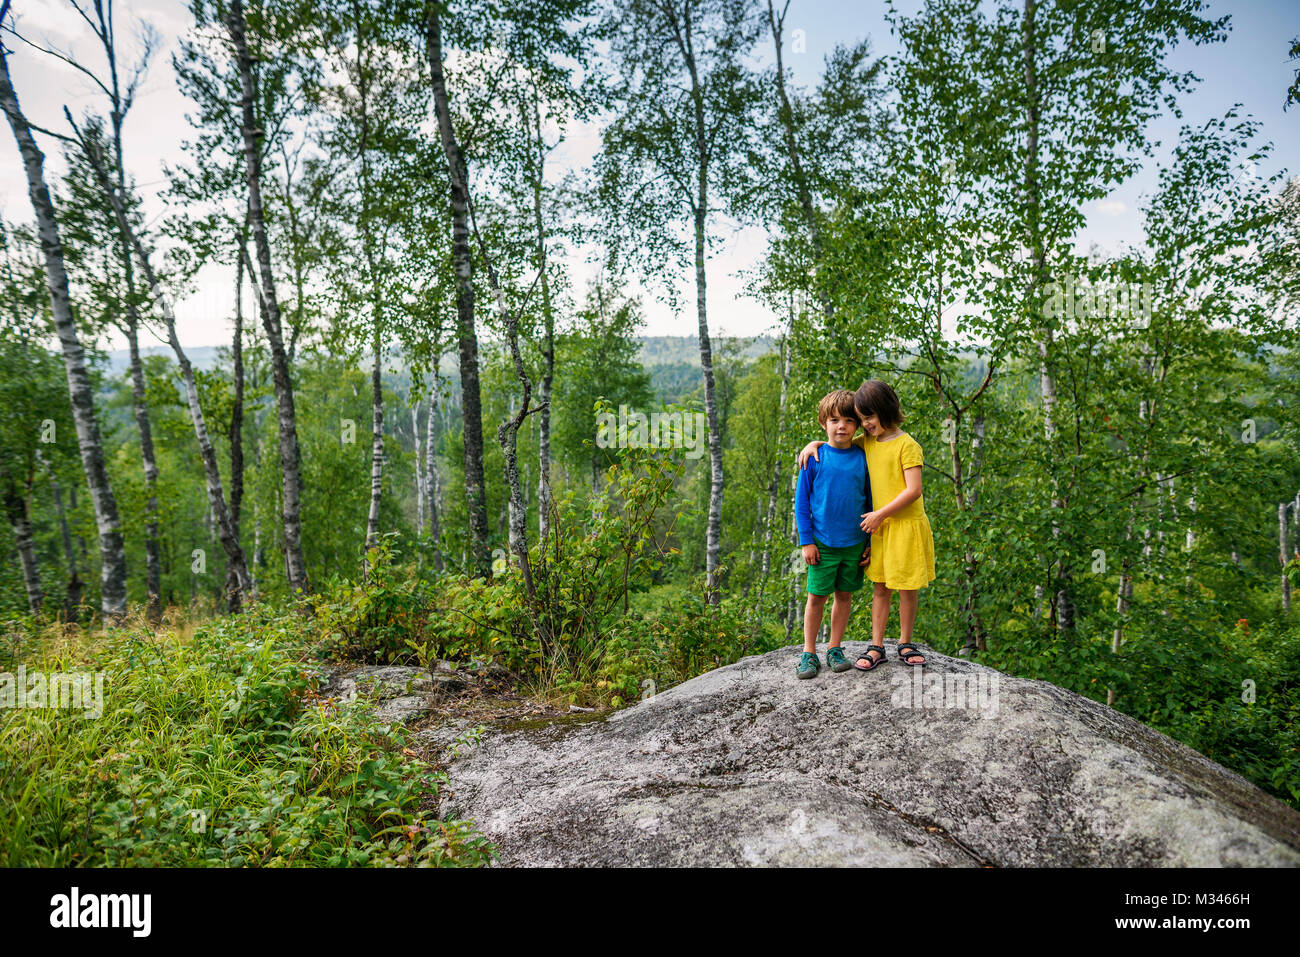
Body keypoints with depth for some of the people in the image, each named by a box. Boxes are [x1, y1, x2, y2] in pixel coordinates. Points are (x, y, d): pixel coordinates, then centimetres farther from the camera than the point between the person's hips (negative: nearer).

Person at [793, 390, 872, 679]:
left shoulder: (862, 458, 0)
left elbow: (869, 501, 8)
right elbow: (801, 500, -1)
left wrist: (870, 542, 6)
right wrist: (806, 540, -5)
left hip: (854, 543, 2)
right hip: (822, 543, -2)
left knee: (845, 596, 11)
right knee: (817, 597, 3)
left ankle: (835, 649, 25)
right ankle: (809, 652, 15)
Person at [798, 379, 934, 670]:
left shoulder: (906, 445, -12)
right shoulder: (867, 443, 7)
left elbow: (913, 490, -16)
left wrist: (880, 514, -15)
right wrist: (814, 443, 3)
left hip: (906, 526, -5)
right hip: (879, 527, 5)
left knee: (907, 588, 6)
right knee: (880, 587, 9)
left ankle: (905, 644, 21)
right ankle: (876, 647, 15)